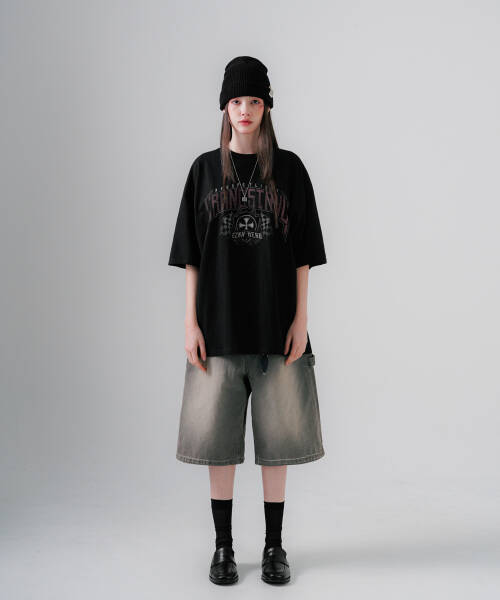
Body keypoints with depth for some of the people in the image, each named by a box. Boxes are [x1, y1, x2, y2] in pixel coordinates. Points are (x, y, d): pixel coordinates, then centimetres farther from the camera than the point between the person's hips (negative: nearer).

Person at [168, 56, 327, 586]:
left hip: (275, 326, 0)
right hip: (219, 326, 1)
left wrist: (300, 319, -5)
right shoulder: (205, 169, 6)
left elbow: (302, 253, 3)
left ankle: (274, 546, 20)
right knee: (217, 437, 5)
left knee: (276, 435, 5)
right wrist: (190, 322, -3)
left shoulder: (288, 169, 4)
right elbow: (191, 253, 4)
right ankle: (223, 547, 20)